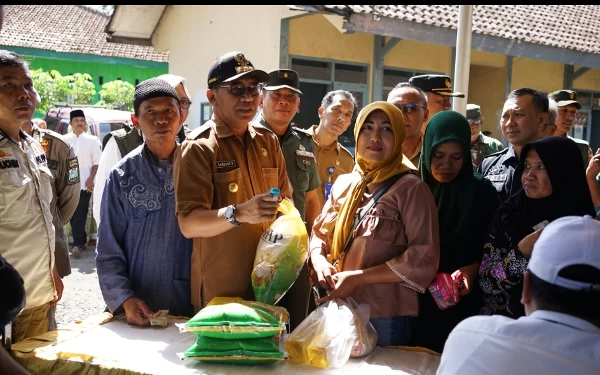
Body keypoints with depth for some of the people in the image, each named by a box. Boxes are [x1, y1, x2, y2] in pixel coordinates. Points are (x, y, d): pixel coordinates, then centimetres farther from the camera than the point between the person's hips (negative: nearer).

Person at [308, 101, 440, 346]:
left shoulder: (411, 188, -9)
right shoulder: (343, 184, 7)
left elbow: (423, 260, -15)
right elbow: (319, 233, 15)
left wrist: (358, 277, -17)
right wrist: (320, 262, -7)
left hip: (386, 317, -5)